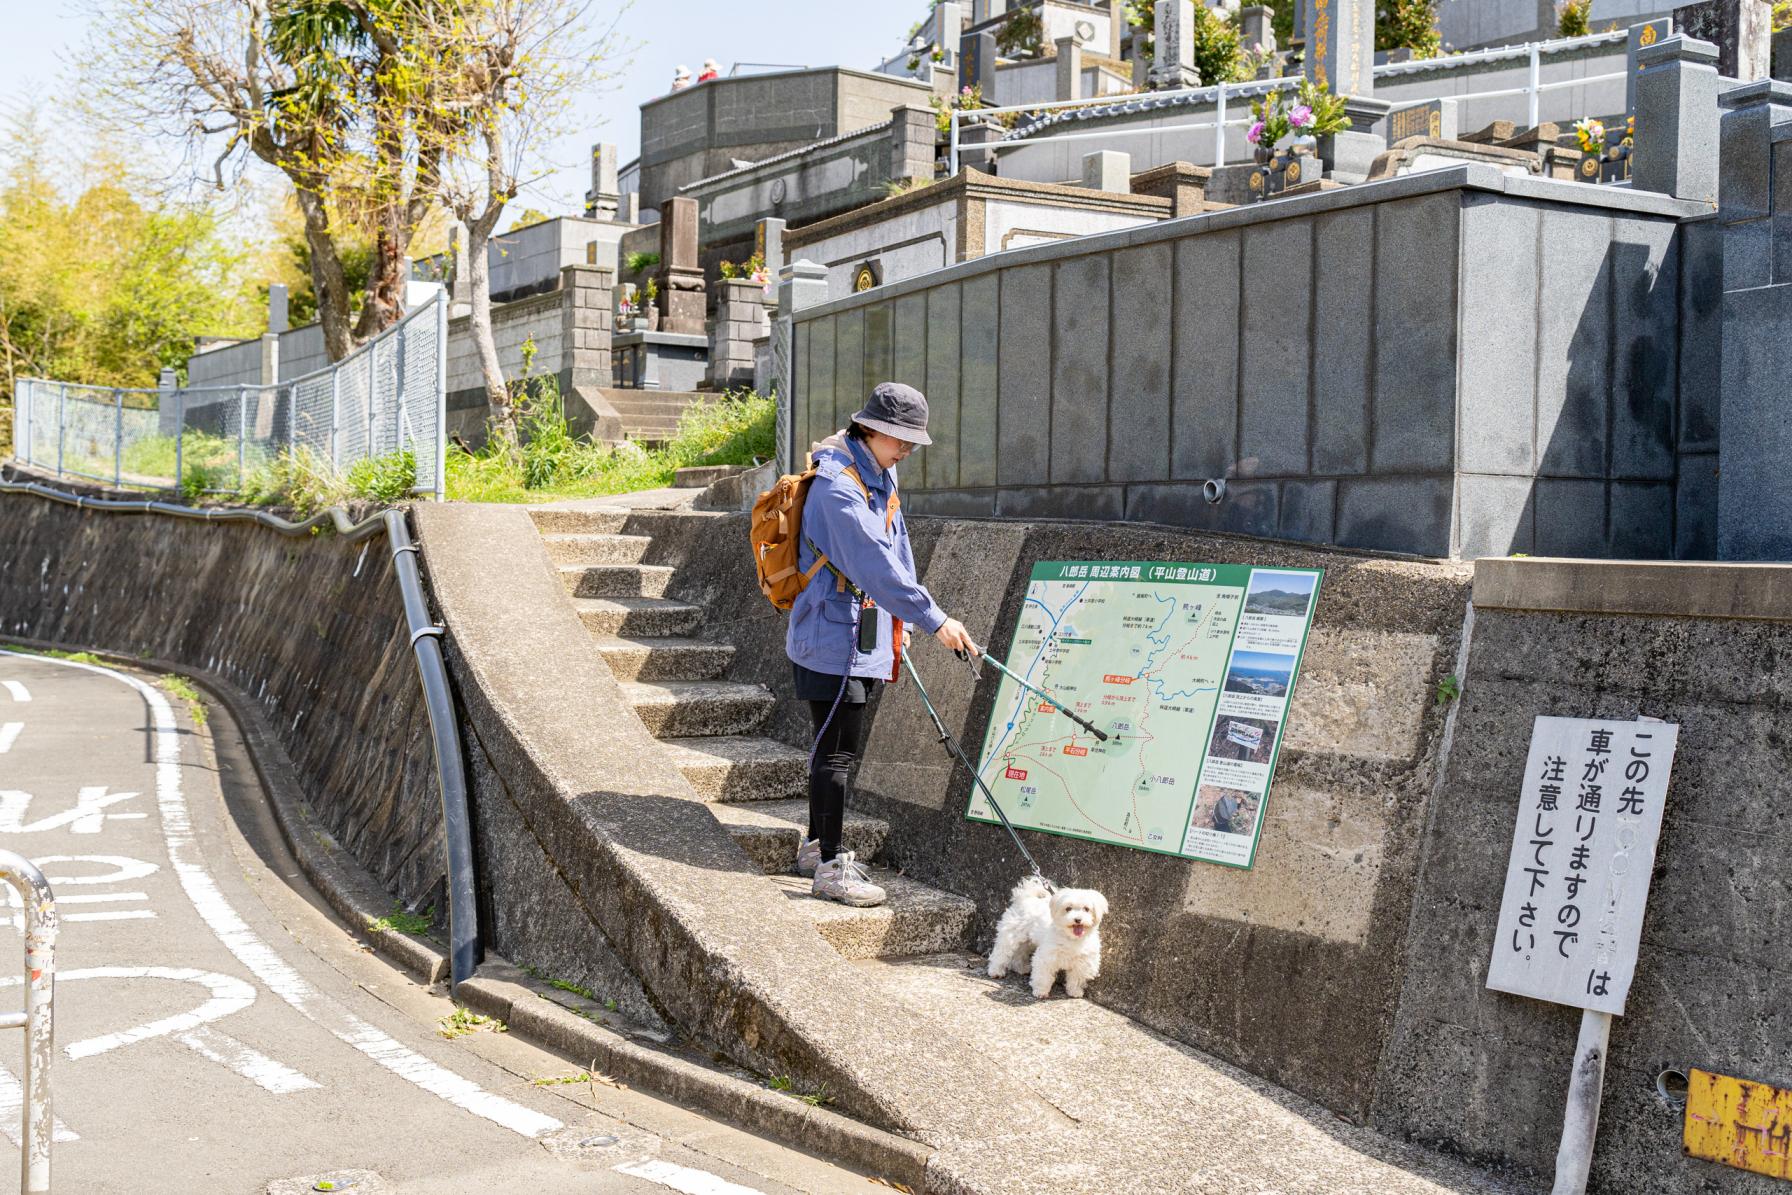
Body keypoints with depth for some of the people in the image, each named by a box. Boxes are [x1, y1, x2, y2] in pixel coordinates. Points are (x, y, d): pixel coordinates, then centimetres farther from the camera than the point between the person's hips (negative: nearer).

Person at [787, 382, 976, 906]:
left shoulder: (880, 479, 13)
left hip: (861, 635, 10)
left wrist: (899, 618, 14)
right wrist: (934, 620, -28)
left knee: (837, 743, 17)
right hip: (833, 636, -10)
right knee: (838, 749, -7)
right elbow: (876, 564, -27)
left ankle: (816, 845, 29)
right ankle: (830, 866, -2)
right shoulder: (839, 488, -20)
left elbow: (897, 547, 20)